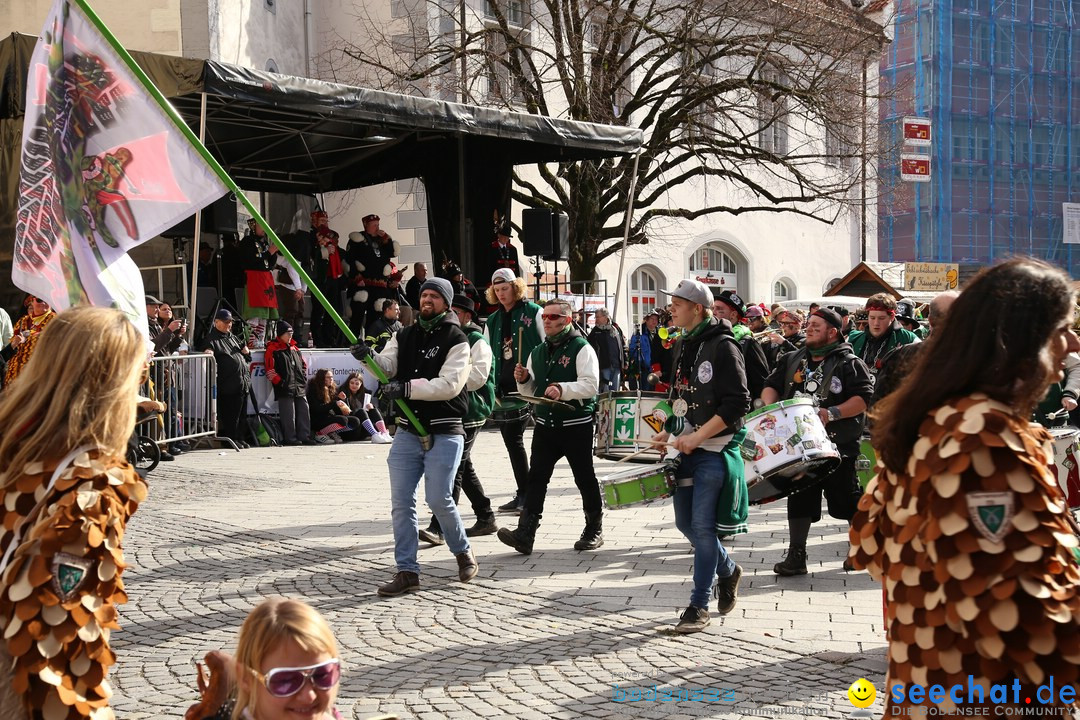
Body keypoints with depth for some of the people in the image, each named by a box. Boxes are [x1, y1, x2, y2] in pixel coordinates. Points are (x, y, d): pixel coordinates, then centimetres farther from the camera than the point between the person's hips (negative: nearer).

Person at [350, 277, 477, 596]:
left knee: (439, 500, -8)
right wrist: (369, 357, -23)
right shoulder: (404, 337, 13)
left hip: (444, 433, -5)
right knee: (401, 502, 2)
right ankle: (407, 571, 9)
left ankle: (463, 552, 19)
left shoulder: (456, 339, -4)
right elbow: (387, 366, -2)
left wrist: (408, 388, -23)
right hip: (407, 432, 5)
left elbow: (450, 384, -16)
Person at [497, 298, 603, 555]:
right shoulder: (538, 352, 14)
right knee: (536, 477, -4)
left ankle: (594, 530, 22)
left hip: (576, 425, -5)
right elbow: (531, 391, 20)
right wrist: (523, 380, -1)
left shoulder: (581, 348, -7)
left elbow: (590, 385, -17)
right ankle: (525, 534, -9)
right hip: (545, 425, 5)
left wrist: (563, 389, -29)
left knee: (584, 478, 6)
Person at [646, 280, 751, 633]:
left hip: (714, 450, -8)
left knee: (703, 526, -6)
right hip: (686, 448, 8)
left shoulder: (723, 346, -13)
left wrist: (697, 436, -19)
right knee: (685, 522, 12)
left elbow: (738, 403, -18)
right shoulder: (683, 345, 13)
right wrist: (669, 432, 10)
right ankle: (727, 570, 37)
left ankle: (699, 605, 5)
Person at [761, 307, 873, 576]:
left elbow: (864, 398, -14)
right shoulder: (792, 360, 12)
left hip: (837, 445, -4)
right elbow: (771, 385, 13)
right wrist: (770, 405, -9)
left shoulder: (849, 363, -5)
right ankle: (796, 556, 8)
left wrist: (832, 413, -25)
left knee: (847, 501, 6)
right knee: (799, 500, 4)